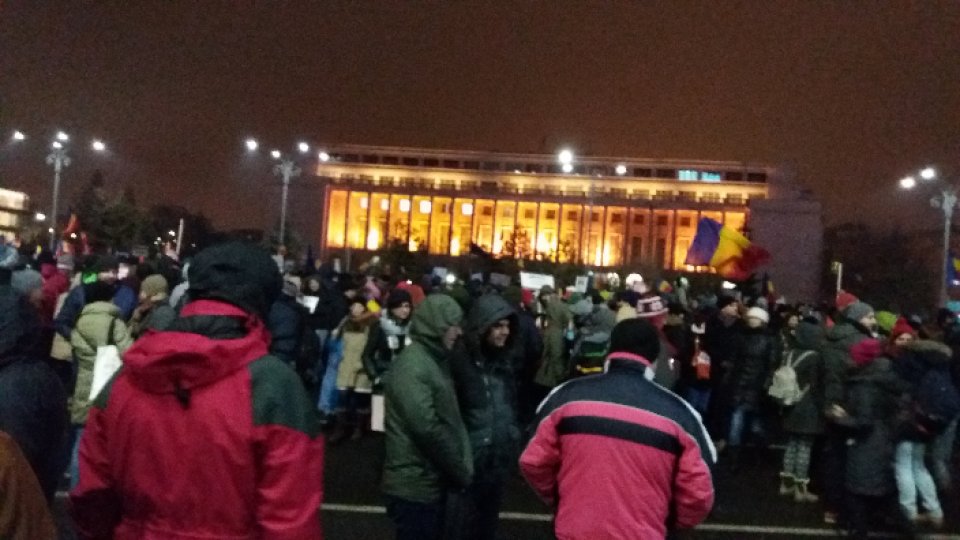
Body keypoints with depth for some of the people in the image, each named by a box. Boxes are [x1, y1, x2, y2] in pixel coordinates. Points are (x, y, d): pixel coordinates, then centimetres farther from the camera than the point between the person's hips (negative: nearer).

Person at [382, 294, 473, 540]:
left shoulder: (435, 360, 12)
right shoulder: (412, 365, -20)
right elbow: (427, 428, -26)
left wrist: (461, 470, 6)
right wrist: (461, 472, -15)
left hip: (433, 483, 9)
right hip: (415, 487, -9)